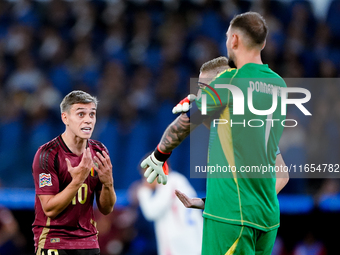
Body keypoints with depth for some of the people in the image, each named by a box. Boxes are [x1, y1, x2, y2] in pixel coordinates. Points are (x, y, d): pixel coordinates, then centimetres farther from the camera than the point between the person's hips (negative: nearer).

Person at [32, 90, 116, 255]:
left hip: (88, 241, 5)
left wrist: (108, 183, -12)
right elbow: (50, 209, -16)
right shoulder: (47, 154, -12)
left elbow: (106, 210, 6)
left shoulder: (99, 152, 5)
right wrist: (77, 181, -25)